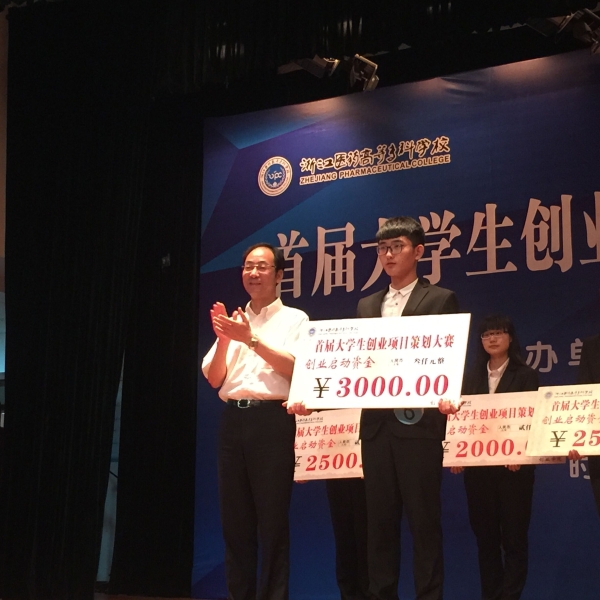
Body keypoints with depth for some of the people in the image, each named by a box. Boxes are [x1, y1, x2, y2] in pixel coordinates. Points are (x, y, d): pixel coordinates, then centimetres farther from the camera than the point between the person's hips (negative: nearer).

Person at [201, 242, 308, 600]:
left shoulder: (294, 319, 4)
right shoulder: (233, 321, 16)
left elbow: (296, 368, -10)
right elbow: (213, 379, 10)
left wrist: (251, 339, -15)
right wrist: (223, 339, -6)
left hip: (271, 420, -5)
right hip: (234, 420, 5)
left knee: (272, 519, -3)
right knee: (235, 518, 7)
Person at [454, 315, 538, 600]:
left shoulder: (526, 376, 3)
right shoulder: (472, 377, 13)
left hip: (512, 464, -3)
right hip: (477, 465, 4)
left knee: (513, 534, -2)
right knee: (484, 534, 7)